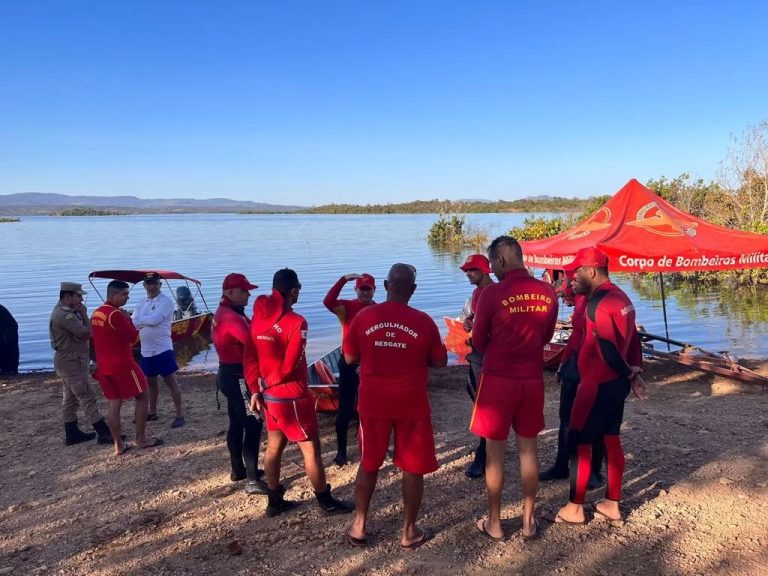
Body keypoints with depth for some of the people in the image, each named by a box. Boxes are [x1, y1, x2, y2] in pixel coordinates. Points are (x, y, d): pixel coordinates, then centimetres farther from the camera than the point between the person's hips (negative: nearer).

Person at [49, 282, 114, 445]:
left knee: (70, 398, 14)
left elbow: (79, 333, 16)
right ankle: (104, 433, -6)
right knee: (87, 397, -9)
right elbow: (86, 333, -20)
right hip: (72, 362, -11)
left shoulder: (63, 311, 13)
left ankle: (72, 433, 22)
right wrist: (84, 313, -13)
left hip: (69, 360, 11)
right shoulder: (65, 315, -21)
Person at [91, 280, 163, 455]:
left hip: (104, 365, 8)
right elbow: (132, 337, -17)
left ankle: (118, 445, 12)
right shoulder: (116, 314, -19)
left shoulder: (96, 313, 10)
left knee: (114, 403, 10)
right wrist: (128, 318, -7)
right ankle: (141, 439, 10)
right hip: (123, 364, -8)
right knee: (142, 397, 5)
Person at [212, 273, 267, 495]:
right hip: (238, 377, -11)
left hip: (230, 374, 11)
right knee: (253, 425, -7)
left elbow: (244, 338, 8)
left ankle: (238, 470, 32)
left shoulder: (224, 313, 12)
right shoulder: (231, 317, -22)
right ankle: (253, 481, -4)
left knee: (237, 423, 19)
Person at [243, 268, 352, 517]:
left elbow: (249, 357, 4)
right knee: (311, 447, 5)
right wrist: (266, 383, -6)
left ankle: (275, 501, 29)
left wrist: (256, 389, 6)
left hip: (269, 394, 8)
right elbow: (289, 365, -21)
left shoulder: (258, 319, 2)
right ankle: (325, 501, 17)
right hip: (292, 396, -7)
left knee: (274, 445, 17)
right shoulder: (296, 322, -20)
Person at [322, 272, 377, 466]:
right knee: (345, 408, 2)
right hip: (349, 362, -1)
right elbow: (328, 302, -24)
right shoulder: (347, 307, -4)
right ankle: (341, 451, 12)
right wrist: (343, 279, -29)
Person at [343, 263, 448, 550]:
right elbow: (440, 361, 1)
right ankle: (409, 532, 22)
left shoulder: (363, 317, -6)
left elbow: (349, 358, 2)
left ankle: (359, 526, 27)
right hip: (411, 404, -2)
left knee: (368, 464, 17)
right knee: (413, 468, 12)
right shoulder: (423, 321, -9)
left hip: (373, 402, 2)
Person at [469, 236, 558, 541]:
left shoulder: (493, 293, -15)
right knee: (528, 450, 15)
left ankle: (494, 523, 21)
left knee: (495, 452, 9)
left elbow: (478, 340, -4)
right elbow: (546, 337, 10)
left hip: (498, 379, -4)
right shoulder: (547, 293, -1)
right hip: (533, 379, 4)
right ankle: (528, 521, 26)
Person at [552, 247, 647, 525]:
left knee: (578, 442, 2)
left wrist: (629, 375, -9)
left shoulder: (597, 303, -21)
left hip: (598, 385, -9)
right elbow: (632, 337, 13)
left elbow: (608, 349, -24)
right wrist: (634, 372, 12)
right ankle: (612, 503, 26)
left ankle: (574, 508, 12)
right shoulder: (620, 296, 10)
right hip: (615, 383, 9)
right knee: (611, 441, 15)